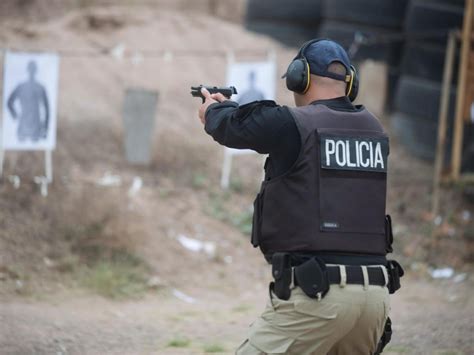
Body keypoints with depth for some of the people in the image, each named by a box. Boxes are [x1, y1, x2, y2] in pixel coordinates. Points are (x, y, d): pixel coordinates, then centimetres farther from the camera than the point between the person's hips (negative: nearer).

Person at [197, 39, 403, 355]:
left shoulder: (292, 124, -6)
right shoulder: (372, 129, 13)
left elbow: (233, 126, 11)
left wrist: (215, 109, 36)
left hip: (318, 293, -6)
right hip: (375, 293, 6)